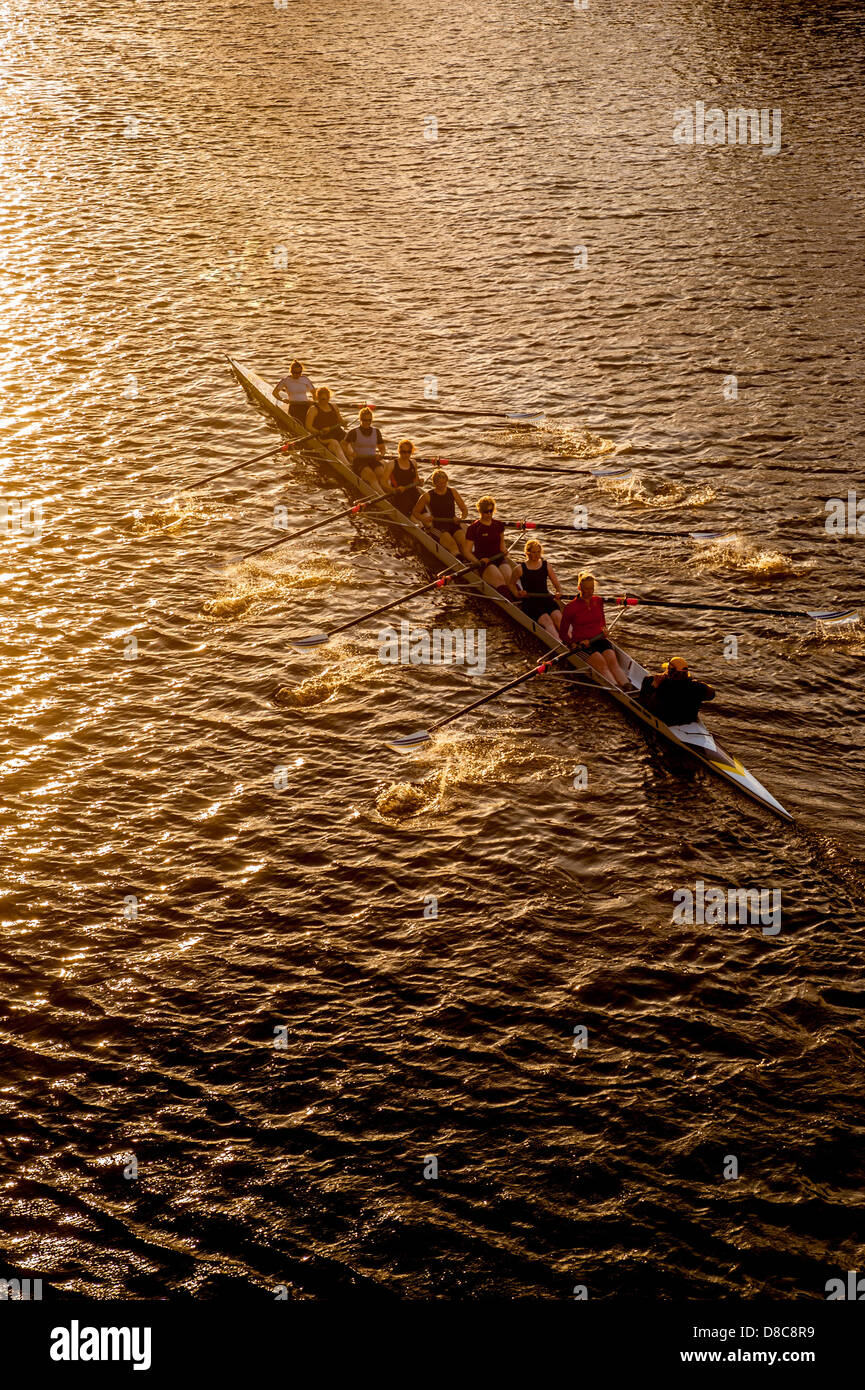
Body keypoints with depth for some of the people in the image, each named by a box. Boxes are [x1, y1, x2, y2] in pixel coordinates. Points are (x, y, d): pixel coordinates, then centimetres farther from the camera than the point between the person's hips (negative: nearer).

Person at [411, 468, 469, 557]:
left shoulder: (452, 492, 9)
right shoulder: (428, 496, 2)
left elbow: (464, 510, 14)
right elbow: (415, 512, 14)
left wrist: (460, 518, -8)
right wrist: (423, 519, -9)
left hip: (454, 525, 3)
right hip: (438, 528, -3)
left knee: (464, 543, -31)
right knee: (451, 544, -35)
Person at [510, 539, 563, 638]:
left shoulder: (547, 567, 10)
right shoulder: (520, 569, 3)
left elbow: (557, 585, 15)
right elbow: (512, 584, 19)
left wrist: (558, 592, -8)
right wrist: (518, 593, -2)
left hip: (546, 598, 3)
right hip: (529, 601, -3)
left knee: (558, 617, -28)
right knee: (546, 620, -31)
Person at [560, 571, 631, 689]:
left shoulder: (598, 601, 12)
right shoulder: (572, 607, -1)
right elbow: (563, 633, 5)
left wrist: (604, 629, 8)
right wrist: (572, 645, -11)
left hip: (600, 639, 4)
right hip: (581, 642, -4)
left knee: (612, 660, -28)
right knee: (600, 662, -32)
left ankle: (626, 685, -50)